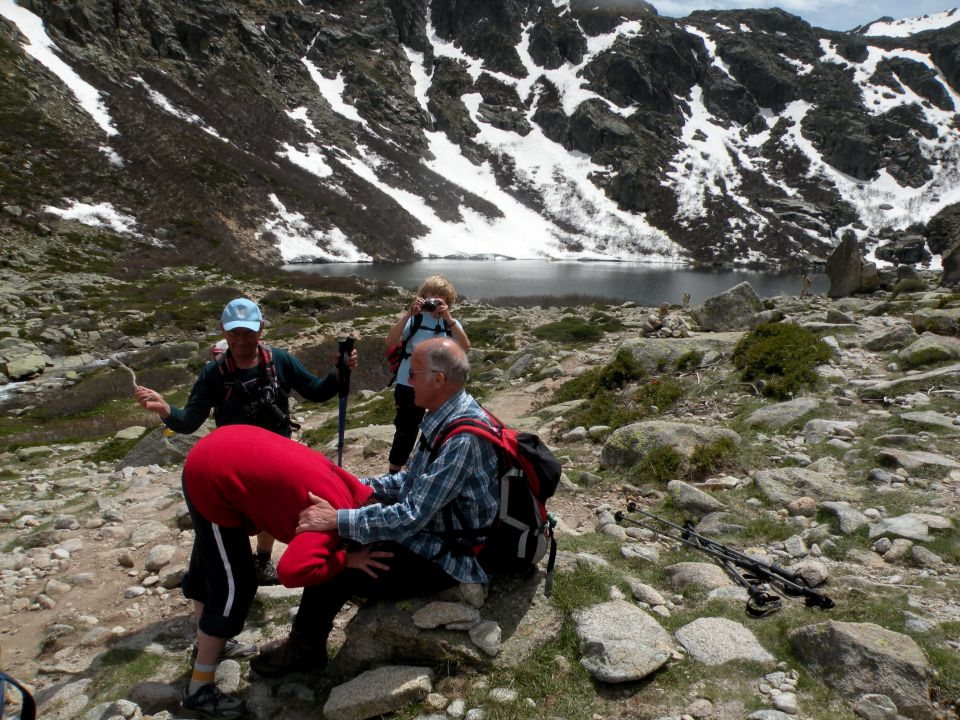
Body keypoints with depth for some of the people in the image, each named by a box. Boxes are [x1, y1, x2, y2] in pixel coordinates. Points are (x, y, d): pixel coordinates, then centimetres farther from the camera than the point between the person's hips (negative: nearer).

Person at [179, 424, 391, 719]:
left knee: (211, 566, 27)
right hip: (215, 478, -10)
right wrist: (347, 559, -21)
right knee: (234, 587, 0)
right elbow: (293, 570, -33)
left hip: (219, 451, 10)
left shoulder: (349, 488, 1)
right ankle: (199, 690, 16)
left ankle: (206, 646, 50)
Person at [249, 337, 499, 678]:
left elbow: (411, 517, -29)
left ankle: (304, 648, 19)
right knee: (333, 536, 11)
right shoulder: (447, 416, 1)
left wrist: (338, 519, -26)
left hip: (443, 560, -9)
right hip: (431, 532, 9)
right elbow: (413, 481, 10)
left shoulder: (462, 439, -30)